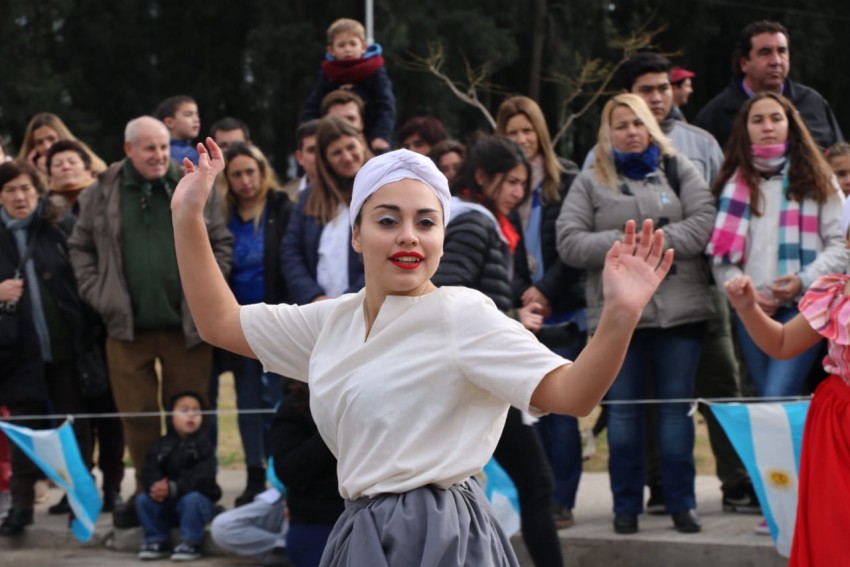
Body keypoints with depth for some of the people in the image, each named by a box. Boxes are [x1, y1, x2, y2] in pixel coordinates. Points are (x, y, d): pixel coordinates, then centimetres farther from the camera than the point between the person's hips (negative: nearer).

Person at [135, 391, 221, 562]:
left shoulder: (202, 444, -8)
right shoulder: (161, 445, 4)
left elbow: (202, 476, -21)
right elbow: (149, 471, -5)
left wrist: (174, 488, -32)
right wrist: (154, 487, -29)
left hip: (197, 495, -4)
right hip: (166, 504, 4)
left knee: (191, 500, -35)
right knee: (143, 499, -16)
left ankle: (190, 544, -19)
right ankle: (157, 541, -3)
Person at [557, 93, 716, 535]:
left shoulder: (679, 170, 10)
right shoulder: (590, 183, 9)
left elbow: (704, 223, -3)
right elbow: (570, 243, -2)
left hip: (679, 310, 0)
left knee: (677, 408, 3)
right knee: (623, 411, 4)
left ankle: (681, 503, 9)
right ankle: (626, 505, 12)